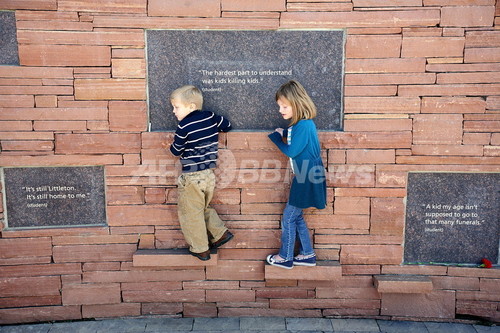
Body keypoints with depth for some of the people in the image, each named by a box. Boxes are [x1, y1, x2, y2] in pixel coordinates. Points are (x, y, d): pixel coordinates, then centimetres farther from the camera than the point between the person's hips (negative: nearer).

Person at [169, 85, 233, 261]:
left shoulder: (184, 126, -16)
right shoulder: (211, 117, 1)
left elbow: (176, 150, -7)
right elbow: (227, 125, 17)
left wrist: (172, 144, 14)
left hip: (192, 178, -7)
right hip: (209, 175, 7)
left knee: (190, 213, 9)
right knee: (205, 208, 26)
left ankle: (200, 249, 16)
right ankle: (220, 233, 19)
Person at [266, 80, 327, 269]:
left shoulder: (304, 125, -21)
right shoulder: (298, 124, 8)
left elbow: (291, 151, -20)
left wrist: (276, 137, -7)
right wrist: (283, 134, -3)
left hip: (307, 180, -10)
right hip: (303, 178, 10)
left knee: (289, 217, 2)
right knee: (296, 217, 17)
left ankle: (285, 258, 17)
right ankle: (307, 255, 28)